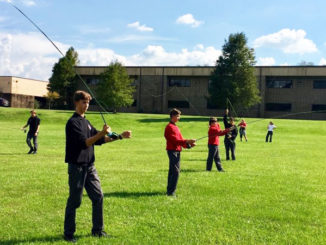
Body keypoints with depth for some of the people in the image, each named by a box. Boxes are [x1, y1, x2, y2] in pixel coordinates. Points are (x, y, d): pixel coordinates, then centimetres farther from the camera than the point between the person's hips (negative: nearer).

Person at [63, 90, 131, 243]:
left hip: (89, 166, 8)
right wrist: (102, 133, -29)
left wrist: (120, 136, 11)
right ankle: (68, 234, 13)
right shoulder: (73, 122, -11)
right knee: (74, 201, 0)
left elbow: (99, 140, 17)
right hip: (77, 167, -8)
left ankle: (97, 230, 18)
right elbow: (84, 143, -21)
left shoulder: (86, 122, 16)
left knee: (98, 196, 8)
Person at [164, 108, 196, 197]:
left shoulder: (175, 127, 19)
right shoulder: (170, 127, -12)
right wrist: (187, 141, -25)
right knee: (176, 171, -12)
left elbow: (180, 139, 15)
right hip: (172, 151, -10)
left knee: (172, 171, 14)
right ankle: (171, 191, -10)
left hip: (177, 151, 10)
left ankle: (169, 190, 21)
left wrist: (189, 144, 1)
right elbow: (176, 140, -20)